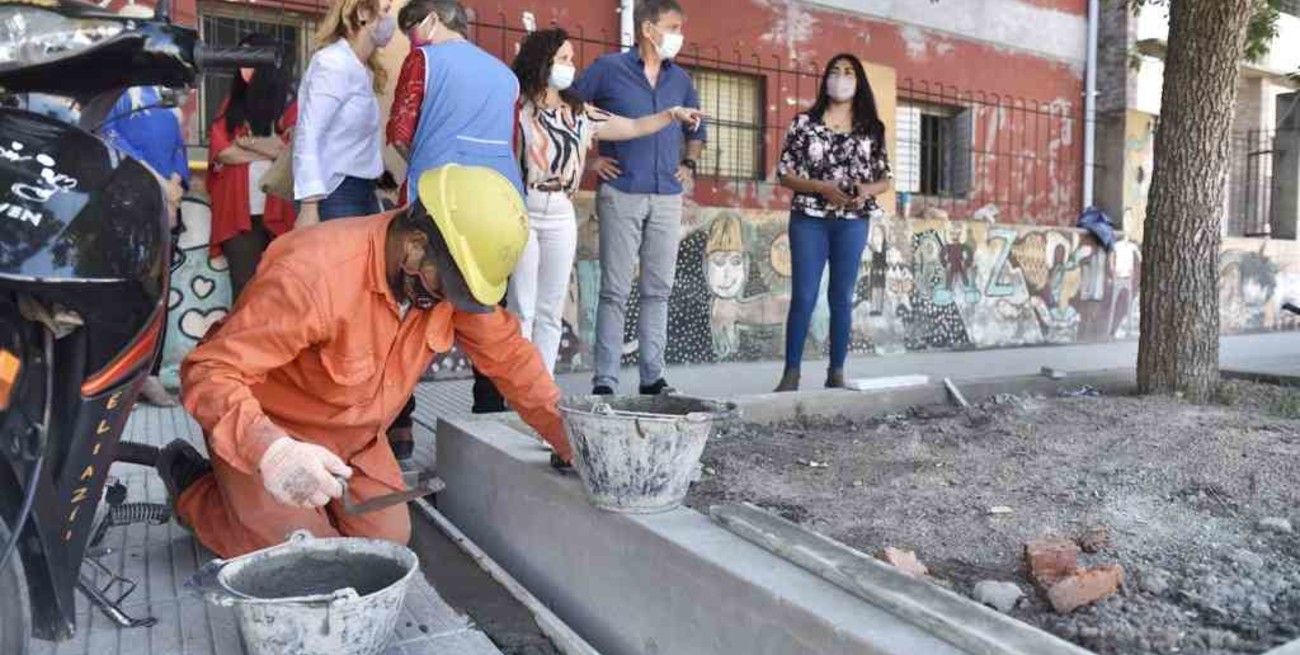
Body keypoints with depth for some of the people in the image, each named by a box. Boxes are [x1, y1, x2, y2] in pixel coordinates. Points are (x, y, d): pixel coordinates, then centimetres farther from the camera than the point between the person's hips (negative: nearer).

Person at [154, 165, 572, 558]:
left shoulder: (447, 273, -16)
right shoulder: (314, 273, -36)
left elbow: (506, 350, -4)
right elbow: (210, 371, -35)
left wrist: (561, 429, -9)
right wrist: (272, 452, -51)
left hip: (355, 436, 6)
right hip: (267, 431, -6)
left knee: (389, 540, 1)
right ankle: (193, 487, 14)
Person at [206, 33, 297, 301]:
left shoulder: (289, 106, 5)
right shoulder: (232, 104, 13)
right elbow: (222, 152, 2)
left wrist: (247, 142, -2)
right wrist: (271, 149, -3)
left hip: (278, 210, -2)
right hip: (239, 210, 2)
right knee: (245, 286, 0)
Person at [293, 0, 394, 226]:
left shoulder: (363, 70, 18)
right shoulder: (334, 63, -9)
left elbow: (362, 138, 9)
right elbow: (308, 136, -17)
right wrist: (309, 206, -24)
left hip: (364, 193, 8)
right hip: (334, 195, -8)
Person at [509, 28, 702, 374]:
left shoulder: (579, 112, 13)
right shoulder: (517, 106, -2)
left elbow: (633, 128, 17)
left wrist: (672, 114, 8)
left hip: (561, 217, 5)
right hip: (522, 214, -5)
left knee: (551, 312, 8)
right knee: (521, 310, -3)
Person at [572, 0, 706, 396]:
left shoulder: (680, 79, 14)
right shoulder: (608, 69, -1)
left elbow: (696, 127, 29)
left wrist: (689, 164, 15)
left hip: (667, 198, 5)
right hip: (621, 195, -5)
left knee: (658, 290, 6)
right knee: (615, 291, -4)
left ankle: (653, 378, 13)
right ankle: (605, 382, 1)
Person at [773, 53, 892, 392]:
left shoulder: (871, 129, 10)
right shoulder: (804, 122, 4)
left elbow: (884, 180, 12)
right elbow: (785, 174, 0)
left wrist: (866, 190, -11)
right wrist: (822, 188, -14)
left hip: (853, 222, 2)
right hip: (809, 219, -2)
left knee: (842, 297, 5)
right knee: (803, 296, -4)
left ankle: (836, 372, 13)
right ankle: (792, 372, 2)